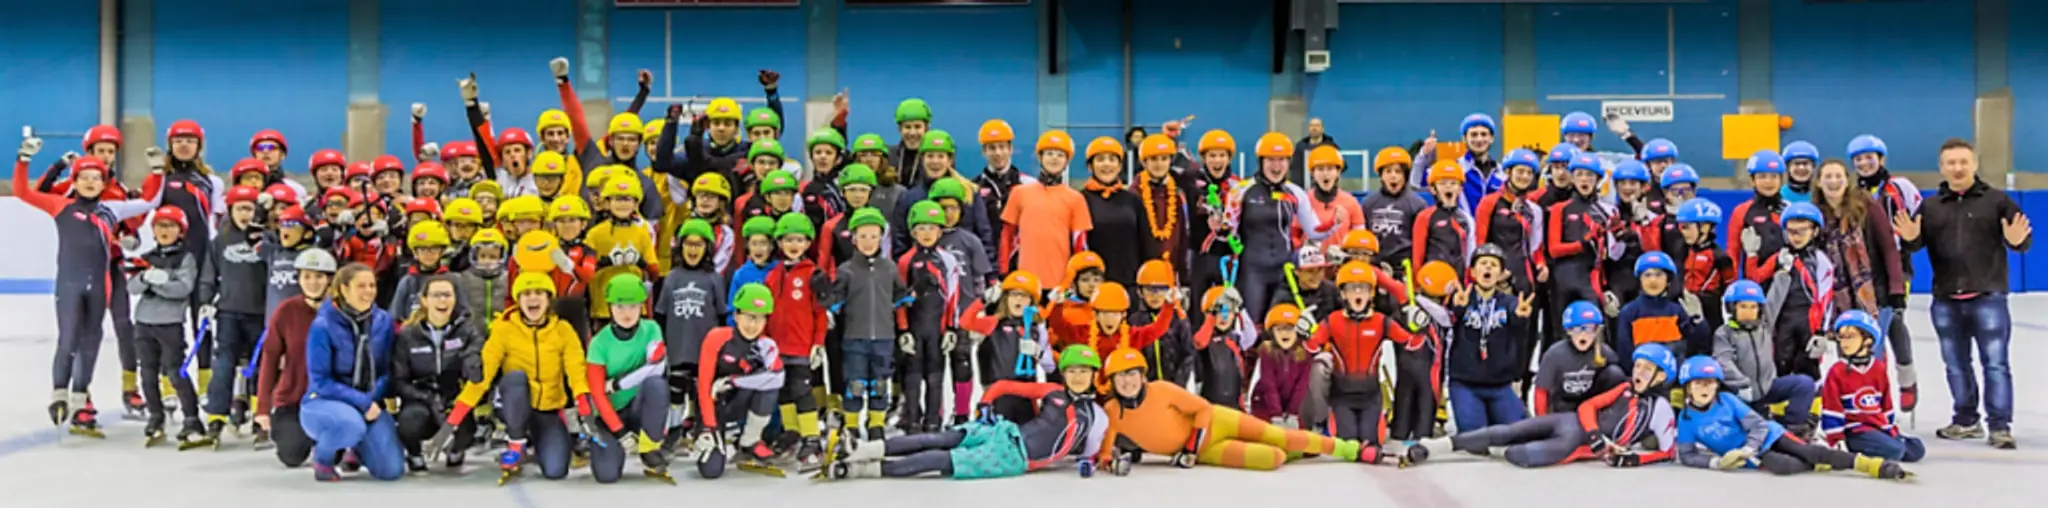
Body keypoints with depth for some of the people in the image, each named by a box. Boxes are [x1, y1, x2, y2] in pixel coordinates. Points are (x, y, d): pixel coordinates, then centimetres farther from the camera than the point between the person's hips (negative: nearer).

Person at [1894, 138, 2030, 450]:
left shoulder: (1997, 201, 2)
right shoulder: (1930, 207, 11)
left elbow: (2022, 242, -1)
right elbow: (1917, 243, 4)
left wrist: (2017, 240, -24)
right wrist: (1911, 238, -19)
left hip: (1987, 297, -4)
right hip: (1946, 300, 4)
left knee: (1995, 363, -5)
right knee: (1956, 365, 12)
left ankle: (2000, 426, -3)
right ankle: (1966, 421, 23)